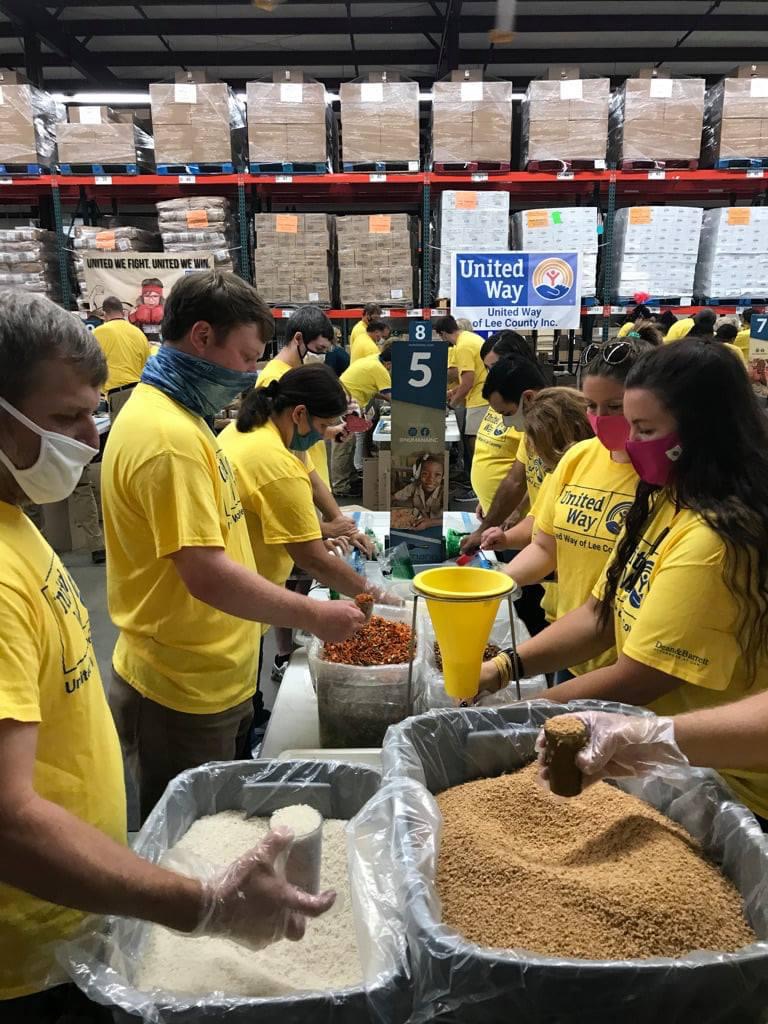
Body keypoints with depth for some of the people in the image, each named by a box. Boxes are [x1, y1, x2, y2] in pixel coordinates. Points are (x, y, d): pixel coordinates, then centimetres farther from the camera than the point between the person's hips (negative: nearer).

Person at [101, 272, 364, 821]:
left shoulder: (181, 416, 8)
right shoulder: (168, 436, -24)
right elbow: (207, 574, -29)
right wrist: (314, 615, -19)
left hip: (214, 679, 9)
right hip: (185, 695, -9)